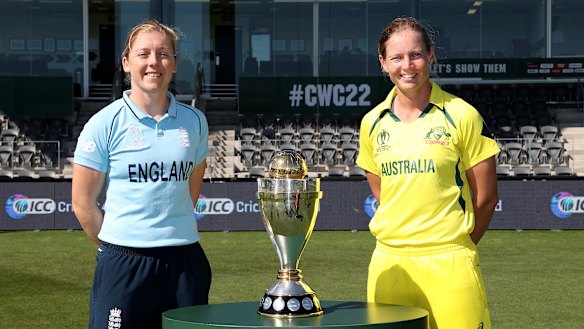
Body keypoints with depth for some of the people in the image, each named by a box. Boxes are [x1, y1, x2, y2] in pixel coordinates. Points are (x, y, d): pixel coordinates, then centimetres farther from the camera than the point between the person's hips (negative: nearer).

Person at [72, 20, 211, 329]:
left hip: (185, 261, 3)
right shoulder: (105, 124, -3)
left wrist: (172, 235, 12)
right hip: (124, 266, -3)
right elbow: (83, 202, 1)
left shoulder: (194, 121, 8)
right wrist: (118, 248, 5)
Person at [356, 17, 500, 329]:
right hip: (388, 264, 3)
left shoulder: (461, 116, -3)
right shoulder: (372, 123, 8)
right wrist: (401, 236, 12)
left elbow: (486, 197, 2)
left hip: (448, 264, -3)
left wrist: (456, 246, 6)